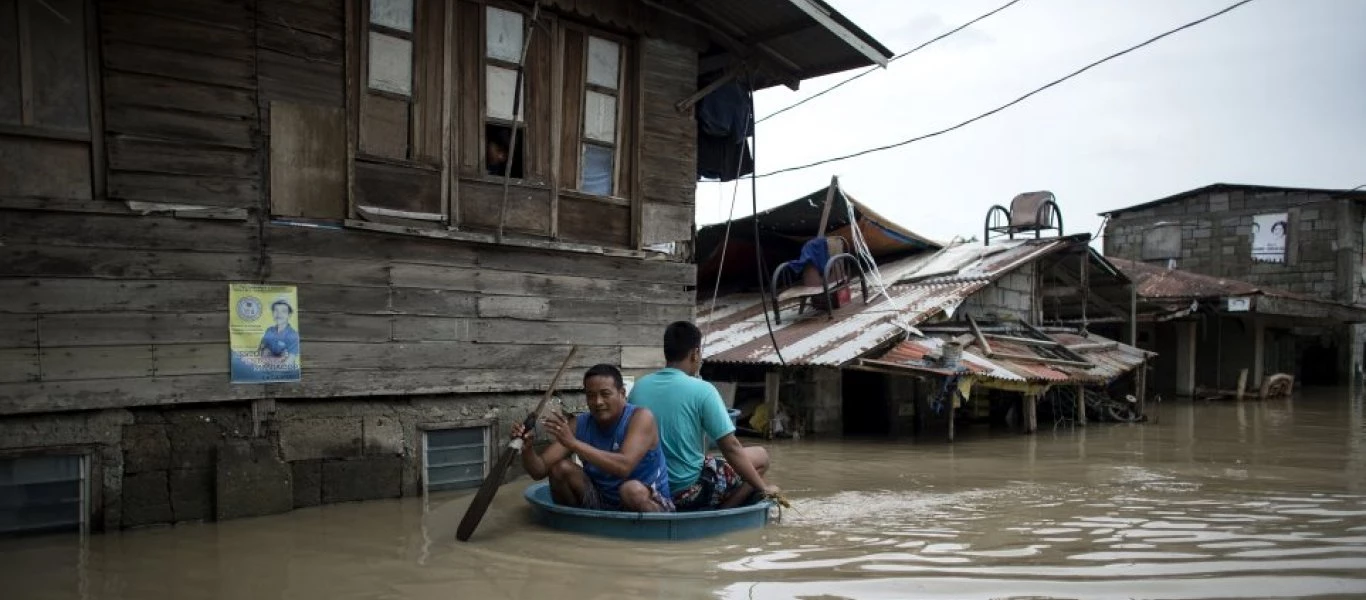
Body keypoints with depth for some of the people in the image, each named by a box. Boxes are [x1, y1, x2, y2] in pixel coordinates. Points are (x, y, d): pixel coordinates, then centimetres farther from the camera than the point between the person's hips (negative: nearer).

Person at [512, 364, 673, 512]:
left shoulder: (641, 417, -18)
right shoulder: (580, 425, -4)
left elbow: (624, 467, -35)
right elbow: (539, 471, -7)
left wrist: (573, 443, -38)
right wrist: (527, 448, -28)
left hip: (651, 506, -5)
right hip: (602, 505, 5)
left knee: (632, 489, -37)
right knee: (561, 468, -13)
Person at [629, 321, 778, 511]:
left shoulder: (639, 386, 0)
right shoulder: (701, 390, -16)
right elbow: (731, 448, -14)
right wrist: (763, 488, -3)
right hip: (687, 491, -6)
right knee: (760, 456, 12)